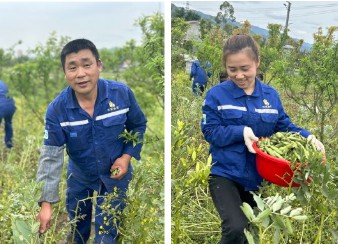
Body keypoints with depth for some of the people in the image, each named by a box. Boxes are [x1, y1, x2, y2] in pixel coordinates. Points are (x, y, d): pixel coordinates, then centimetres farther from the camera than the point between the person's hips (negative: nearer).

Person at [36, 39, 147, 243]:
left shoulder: (122, 93, -24)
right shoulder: (57, 109, -24)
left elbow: (138, 125, -5)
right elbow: (51, 156, -23)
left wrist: (127, 156, -18)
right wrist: (46, 203, -29)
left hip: (115, 175, -1)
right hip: (79, 176, 2)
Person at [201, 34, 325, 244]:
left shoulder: (271, 95, 2)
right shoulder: (217, 94, -8)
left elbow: (284, 127, 7)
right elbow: (210, 131, -10)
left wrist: (307, 137, -11)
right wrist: (240, 132, -24)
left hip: (259, 176, 4)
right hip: (226, 174, -4)